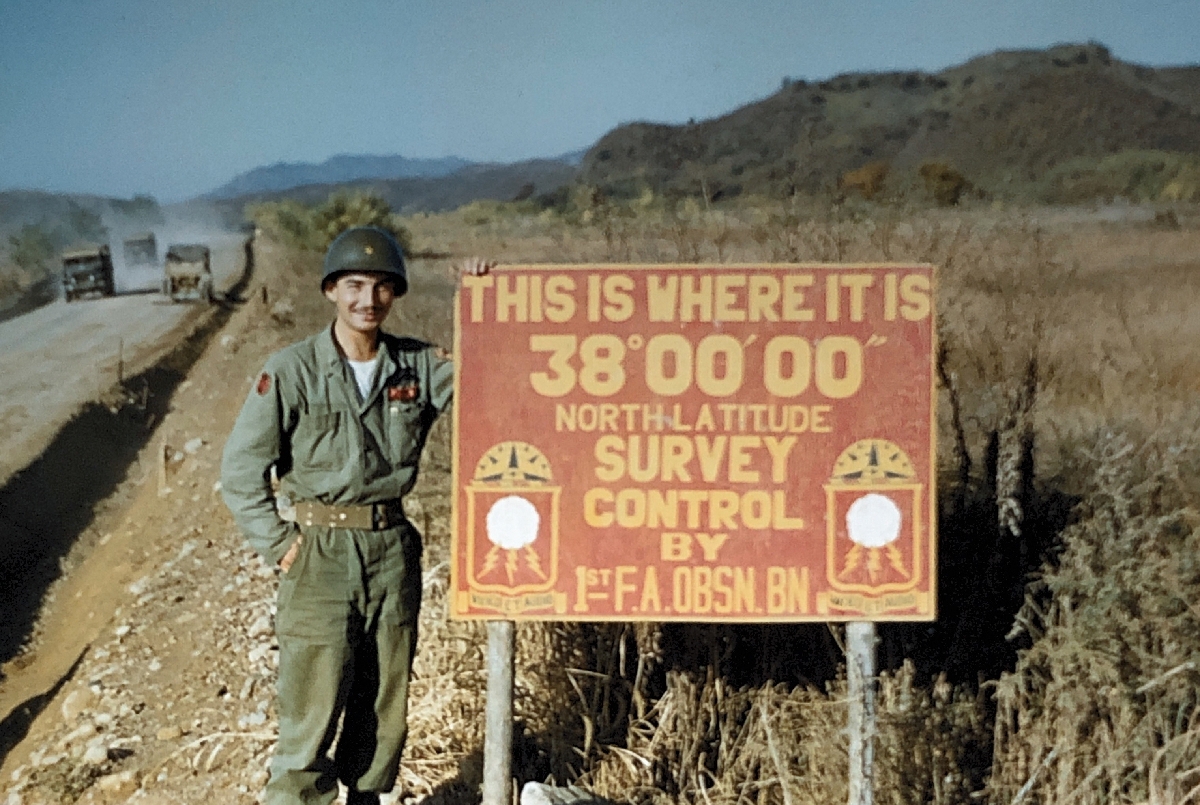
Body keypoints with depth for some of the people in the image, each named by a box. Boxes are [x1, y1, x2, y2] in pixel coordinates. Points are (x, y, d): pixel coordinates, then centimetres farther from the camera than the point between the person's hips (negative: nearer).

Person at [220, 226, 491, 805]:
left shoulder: (419, 366, 2)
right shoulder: (292, 372, -8)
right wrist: (279, 545, -7)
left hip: (394, 549, 4)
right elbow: (241, 469, -4)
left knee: (385, 706, 15)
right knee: (312, 712, 1)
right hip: (321, 555, -4)